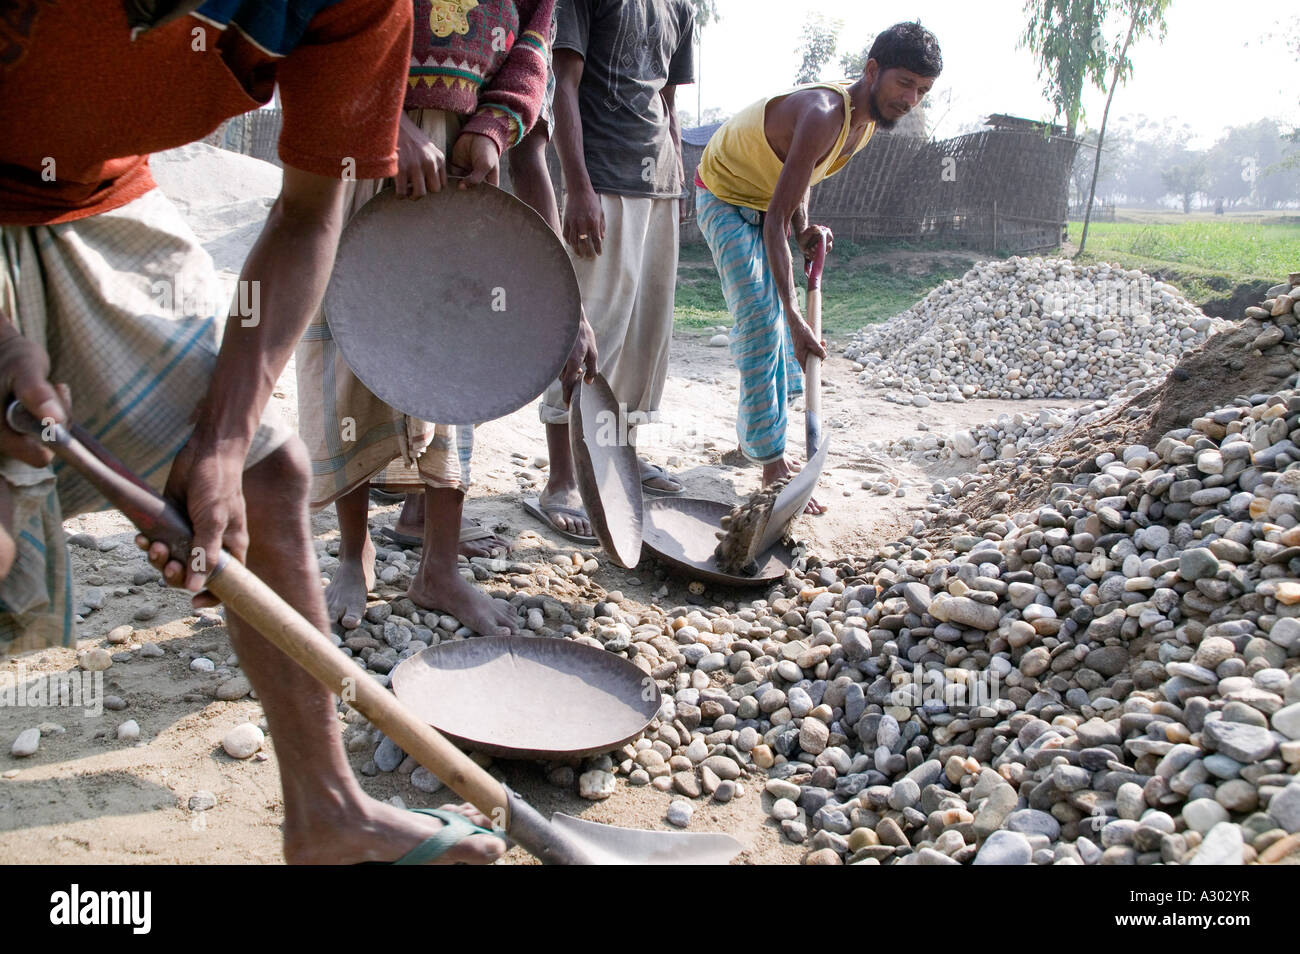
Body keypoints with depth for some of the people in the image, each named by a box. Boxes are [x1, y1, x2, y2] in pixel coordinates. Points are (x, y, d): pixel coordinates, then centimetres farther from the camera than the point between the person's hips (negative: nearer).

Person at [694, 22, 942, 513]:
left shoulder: (866, 120, -6)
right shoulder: (824, 114, -35)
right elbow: (775, 219, -38)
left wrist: (805, 226, -11)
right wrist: (794, 315, -43)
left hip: (767, 200, 9)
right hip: (727, 201, -9)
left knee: (780, 315, 12)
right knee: (762, 321, -17)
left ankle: (757, 434, 26)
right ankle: (774, 465, -14)